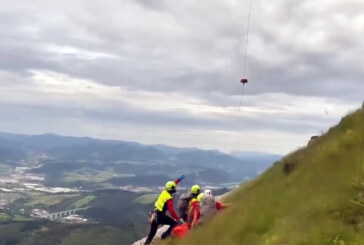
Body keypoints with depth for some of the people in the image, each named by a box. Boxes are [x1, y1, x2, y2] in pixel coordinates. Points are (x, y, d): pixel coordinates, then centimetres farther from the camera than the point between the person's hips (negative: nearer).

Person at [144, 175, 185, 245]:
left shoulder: (164, 192, 4)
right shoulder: (169, 198, -18)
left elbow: (171, 185, 23)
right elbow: (171, 211, -24)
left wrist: (179, 179, 31)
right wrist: (179, 220, -21)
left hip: (154, 215, 8)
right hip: (160, 216, -8)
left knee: (152, 233, 16)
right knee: (175, 223, 2)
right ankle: (164, 236, -3)